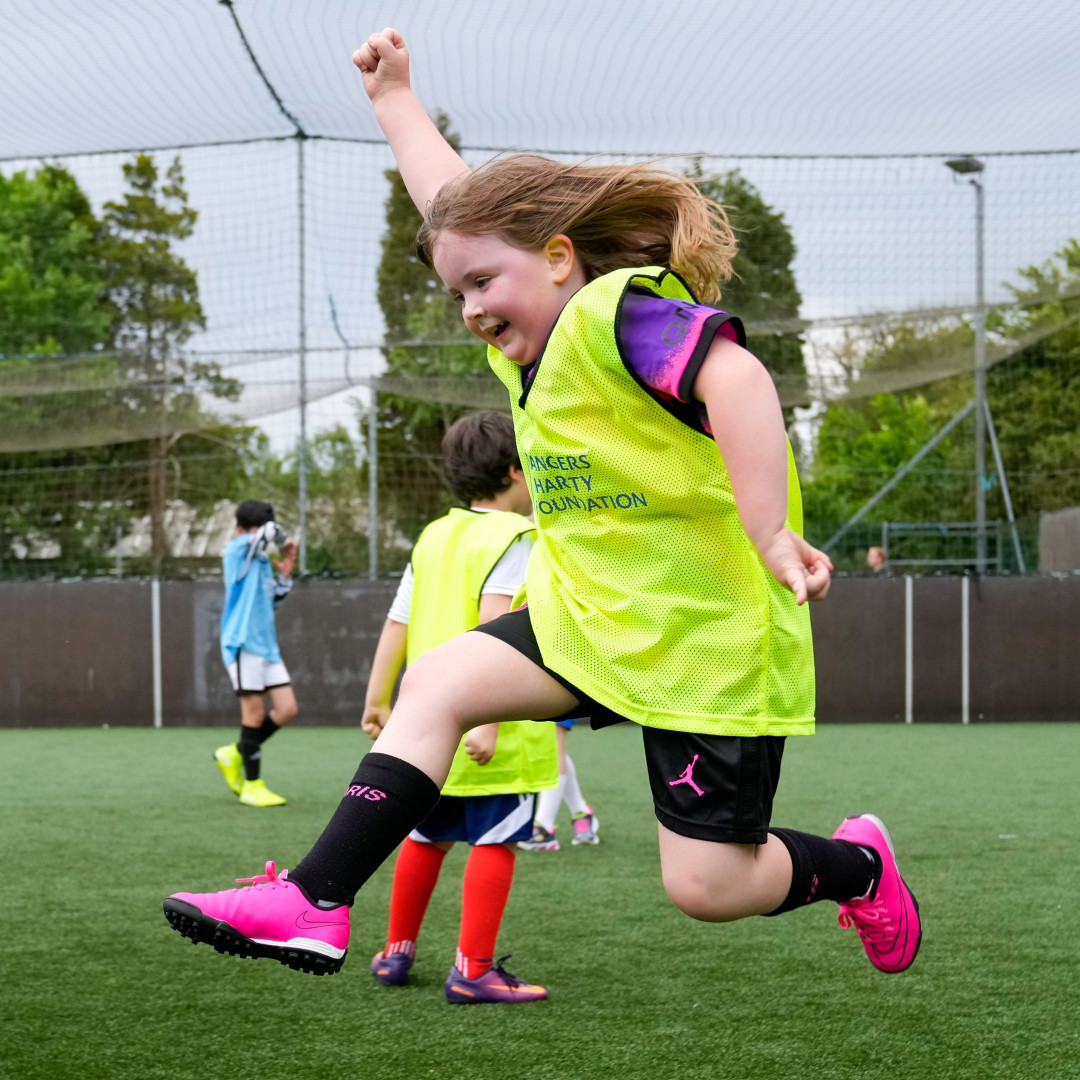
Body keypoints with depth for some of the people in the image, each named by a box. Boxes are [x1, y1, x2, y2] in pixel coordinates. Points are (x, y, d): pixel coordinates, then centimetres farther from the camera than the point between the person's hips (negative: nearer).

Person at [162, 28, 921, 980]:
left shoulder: (621, 312, -17)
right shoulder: (536, 342, 10)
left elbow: (735, 378, -34)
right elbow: (461, 206, 23)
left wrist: (770, 533, -40)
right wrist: (394, 96, 27)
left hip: (708, 636, -8)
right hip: (590, 616, 8)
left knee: (707, 887, -4)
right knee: (437, 685, -6)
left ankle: (857, 863, 26)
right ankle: (315, 905, -5)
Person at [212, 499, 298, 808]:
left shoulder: (262, 560, 16)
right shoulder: (237, 552, -7)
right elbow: (271, 531, -22)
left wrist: (284, 575, 13)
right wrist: (282, 540, -1)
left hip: (266, 645, 8)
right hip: (243, 644, -8)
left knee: (287, 709, 2)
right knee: (255, 713, -6)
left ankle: (234, 754, 19)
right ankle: (252, 785, 2)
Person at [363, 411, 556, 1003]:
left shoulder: (432, 536, 12)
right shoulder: (513, 538, -10)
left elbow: (396, 624, 11)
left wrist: (376, 700, 16)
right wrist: (486, 719, -26)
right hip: (497, 731, -7)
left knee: (426, 837, 19)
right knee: (494, 842, -2)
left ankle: (396, 953, 28)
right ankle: (473, 970, -5)